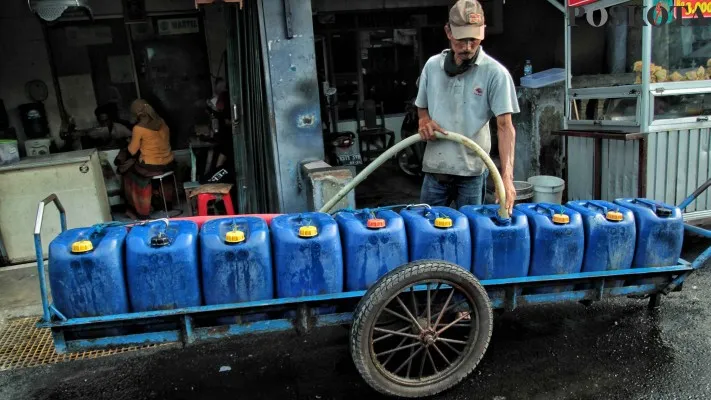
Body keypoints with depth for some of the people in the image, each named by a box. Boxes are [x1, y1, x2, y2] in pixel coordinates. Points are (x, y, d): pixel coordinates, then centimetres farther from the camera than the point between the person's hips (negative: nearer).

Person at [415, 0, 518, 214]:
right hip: (435, 167, 3)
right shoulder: (432, 66, 4)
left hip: (473, 170, -3)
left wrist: (507, 176, -25)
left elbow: (505, 126, -14)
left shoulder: (495, 73, -9)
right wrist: (424, 120, -7)